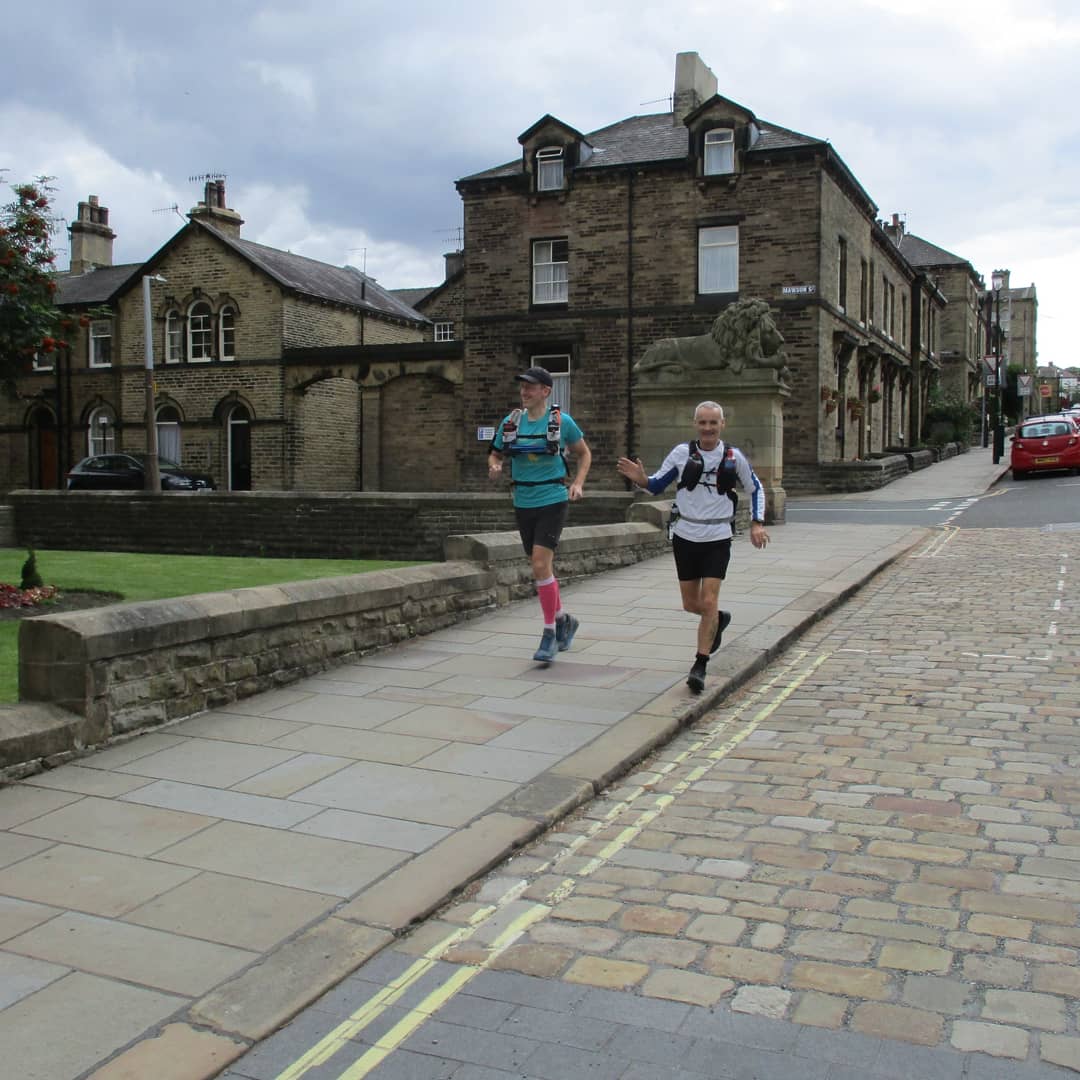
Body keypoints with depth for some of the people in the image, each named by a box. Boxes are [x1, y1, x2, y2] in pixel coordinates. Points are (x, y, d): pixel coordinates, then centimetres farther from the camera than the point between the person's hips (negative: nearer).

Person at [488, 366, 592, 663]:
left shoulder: (562, 421, -6)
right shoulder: (510, 422, 4)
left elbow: (584, 453, 7)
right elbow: (495, 454, 14)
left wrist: (578, 483, -8)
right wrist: (494, 467, -9)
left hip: (552, 501, -5)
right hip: (523, 503, 5)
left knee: (541, 564, -14)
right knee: (540, 566, 13)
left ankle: (550, 633, -2)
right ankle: (563, 619, 34)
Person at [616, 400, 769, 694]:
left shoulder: (734, 457, -2)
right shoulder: (681, 452, -2)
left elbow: (755, 489, 12)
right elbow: (657, 485, 5)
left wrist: (757, 523, 1)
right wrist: (640, 479, -17)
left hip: (717, 540, -2)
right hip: (685, 537, 2)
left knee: (708, 603, -10)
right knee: (691, 604, 9)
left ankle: (700, 667, 0)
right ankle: (719, 620, 43)